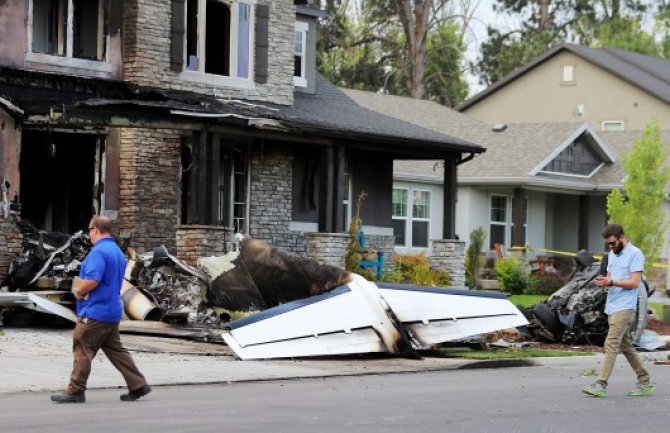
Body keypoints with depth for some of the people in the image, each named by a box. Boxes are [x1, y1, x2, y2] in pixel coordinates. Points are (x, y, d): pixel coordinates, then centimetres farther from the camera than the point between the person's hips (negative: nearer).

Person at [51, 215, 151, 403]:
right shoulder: (118, 252, 15)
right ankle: (138, 385, 11)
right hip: (112, 311, 9)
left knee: (82, 351, -2)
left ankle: (75, 391, 3)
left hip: (95, 312, -9)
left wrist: (78, 291, -7)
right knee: (116, 350, 13)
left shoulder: (98, 251, -16)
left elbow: (92, 280, -27)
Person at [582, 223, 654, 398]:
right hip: (612, 307, 9)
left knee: (611, 345, -15)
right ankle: (645, 382, 21)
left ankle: (601, 385, -18)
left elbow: (634, 282, -15)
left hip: (625, 308, -9)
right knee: (626, 346, 13)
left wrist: (611, 282, -24)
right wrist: (604, 281, -1)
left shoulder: (635, 254, -9)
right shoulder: (612, 254, 17)